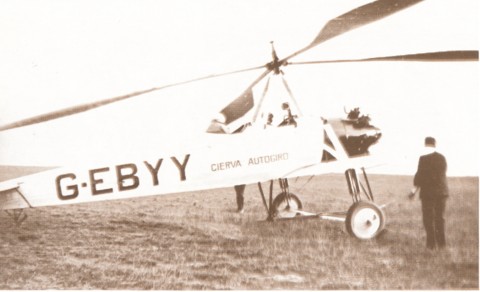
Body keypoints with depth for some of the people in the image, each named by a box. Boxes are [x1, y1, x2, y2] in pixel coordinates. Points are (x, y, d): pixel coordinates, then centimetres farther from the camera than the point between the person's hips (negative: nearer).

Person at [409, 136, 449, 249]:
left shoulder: (423, 158, -13)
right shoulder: (442, 158, 3)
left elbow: (419, 176, -12)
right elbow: (443, 175, 9)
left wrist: (414, 190, 0)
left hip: (428, 192, -5)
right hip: (441, 191, 5)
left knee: (428, 219, 5)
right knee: (440, 217, 15)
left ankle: (431, 243, 3)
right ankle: (441, 242, 16)